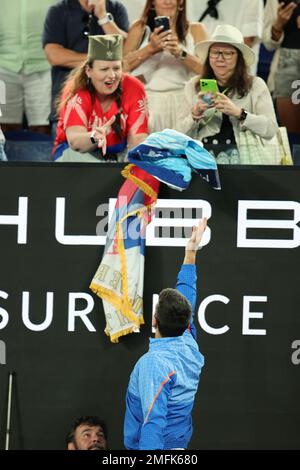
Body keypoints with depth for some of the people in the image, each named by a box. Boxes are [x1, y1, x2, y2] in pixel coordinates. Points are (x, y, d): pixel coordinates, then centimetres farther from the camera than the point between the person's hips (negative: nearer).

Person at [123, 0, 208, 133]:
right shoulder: (140, 29, 13)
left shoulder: (195, 30, 11)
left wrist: (180, 53, -16)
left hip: (182, 104, 0)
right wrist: (150, 48, -14)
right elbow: (124, 66, 1)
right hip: (148, 103, 0)